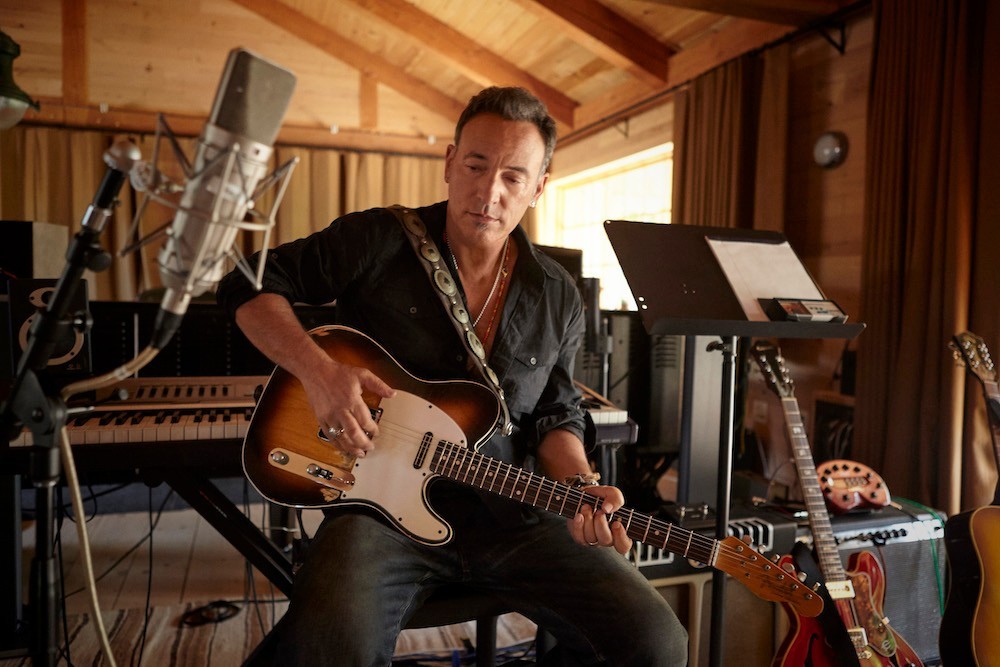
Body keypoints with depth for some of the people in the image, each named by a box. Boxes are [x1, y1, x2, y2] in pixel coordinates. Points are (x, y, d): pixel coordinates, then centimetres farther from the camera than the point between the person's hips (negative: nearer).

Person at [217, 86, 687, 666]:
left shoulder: (559, 299, 7)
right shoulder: (378, 242, -3)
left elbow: (556, 416, 14)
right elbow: (249, 283, 0)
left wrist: (580, 487, -7)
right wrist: (318, 369, -17)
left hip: (512, 513, 4)